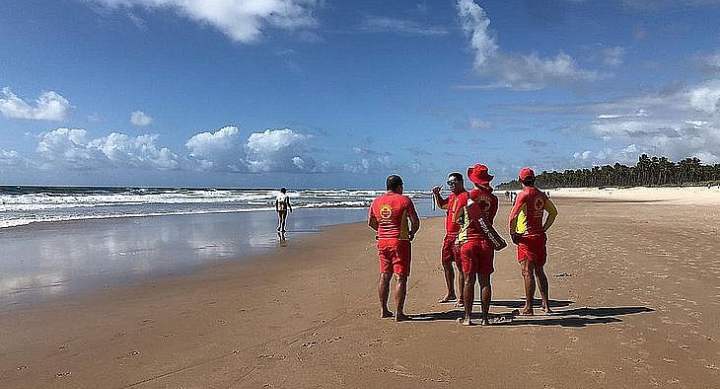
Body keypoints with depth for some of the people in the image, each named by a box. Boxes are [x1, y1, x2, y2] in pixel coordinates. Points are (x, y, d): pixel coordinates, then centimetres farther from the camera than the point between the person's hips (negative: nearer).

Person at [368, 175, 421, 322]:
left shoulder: (376, 202, 8)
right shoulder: (404, 200, -8)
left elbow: (370, 222, 18)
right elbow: (415, 221, -8)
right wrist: (412, 233, 11)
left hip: (382, 241, 6)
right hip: (400, 242, -5)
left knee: (384, 276, 14)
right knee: (400, 278, -1)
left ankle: (383, 310, 21)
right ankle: (398, 313, 1)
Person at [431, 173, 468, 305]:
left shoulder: (465, 196, -12)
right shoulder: (452, 197, 16)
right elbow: (442, 205, 34)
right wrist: (436, 195, 15)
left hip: (458, 236, -9)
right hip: (448, 235, 9)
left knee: (460, 266, -3)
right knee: (445, 263, 15)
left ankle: (461, 297, 6)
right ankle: (450, 294, 28)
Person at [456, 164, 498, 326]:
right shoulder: (492, 198, 1)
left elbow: (458, 219, 1)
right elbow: (490, 219, 11)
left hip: (469, 241, -2)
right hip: (486, 242, 2)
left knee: (469, 280, 3)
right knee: (484, 281, 7)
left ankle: (467, 317, 8)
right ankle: (485, 317, 11)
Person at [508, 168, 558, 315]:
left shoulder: (523, 195, -13)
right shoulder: (541, 195, 9)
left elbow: (513, 216, -21)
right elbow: (553, 212, 19)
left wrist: (512, 233, -10)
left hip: (526, 238, -7)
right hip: (540, 237, 7)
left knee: (527, 273, -3)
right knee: (539, 271, 15)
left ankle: (528, 307, 2)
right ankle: (545, 305, 20)